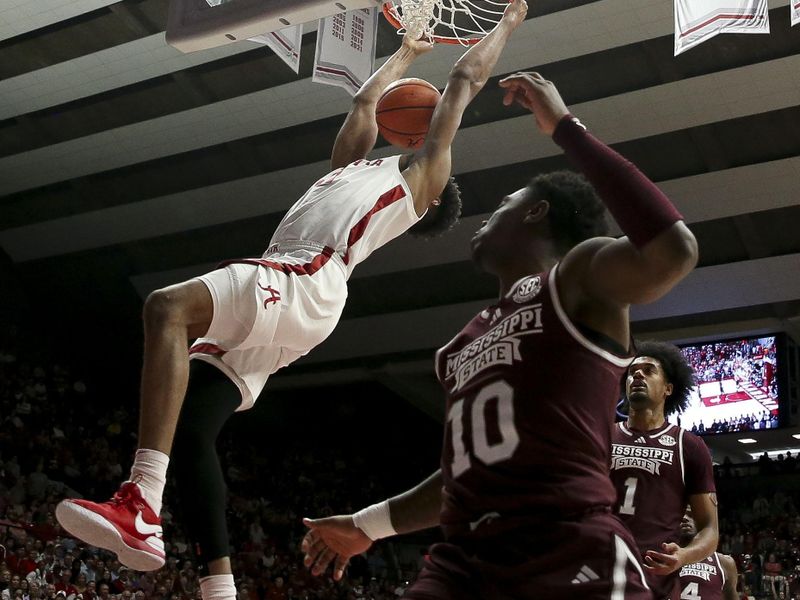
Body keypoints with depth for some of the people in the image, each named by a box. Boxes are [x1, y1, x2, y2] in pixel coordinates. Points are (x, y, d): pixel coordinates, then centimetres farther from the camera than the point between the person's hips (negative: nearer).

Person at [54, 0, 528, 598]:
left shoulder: (423, 173, 20)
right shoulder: (355, 165, 38)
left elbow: (465, 80, 28)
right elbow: (366, 100, 51)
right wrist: (407, 54, 64)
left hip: (307, 284, -8)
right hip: (273, 300, 8)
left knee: (168, 307, -31)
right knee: (189, 429, -7)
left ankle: (140, 509, -42)